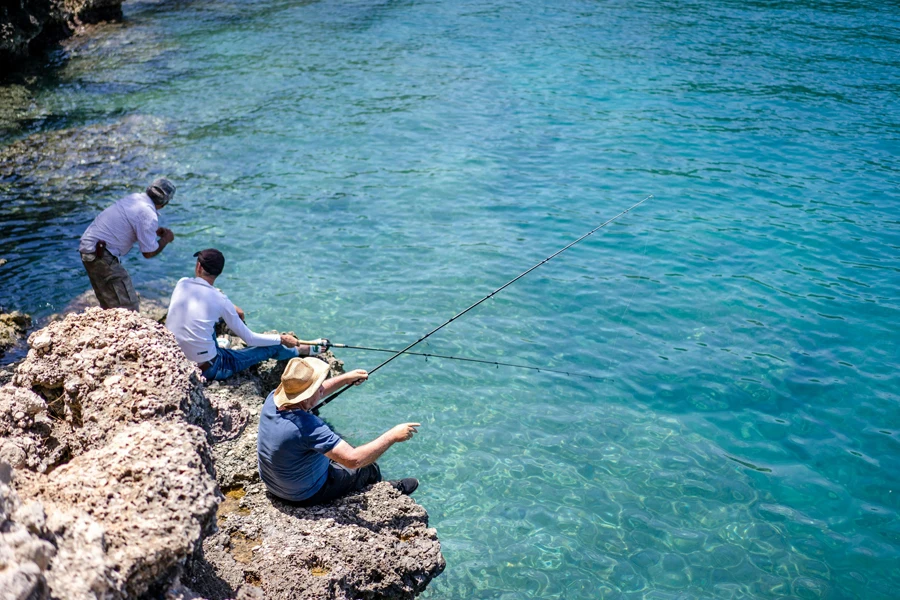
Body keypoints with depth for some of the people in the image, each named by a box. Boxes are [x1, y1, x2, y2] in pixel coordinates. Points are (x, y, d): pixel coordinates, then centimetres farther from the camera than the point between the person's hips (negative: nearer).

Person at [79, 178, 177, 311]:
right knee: (129, 306, -9)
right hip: (100, 254, -10)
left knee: (109, 303, 23)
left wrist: (155, 231, 19)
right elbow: (149, 253, -13)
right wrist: (166, 239, 2)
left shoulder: (134, 198, 7)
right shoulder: (148, 215, -18)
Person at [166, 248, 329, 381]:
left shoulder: (181, 283, -4)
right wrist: (282, 339, 6)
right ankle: (305, 349, 39)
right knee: (270, 348, 13)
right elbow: (250, 339, -7)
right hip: (206, 369, -4)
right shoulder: (220, 300, -14)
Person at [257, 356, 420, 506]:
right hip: (305, 495, -7)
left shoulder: (273, 398, -16)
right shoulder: (307, 426, -39)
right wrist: (393, 435, -29)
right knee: (368, 468, 14)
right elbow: (353, 459, -38)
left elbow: (311, 393, 7)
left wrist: (345, 379, 7)